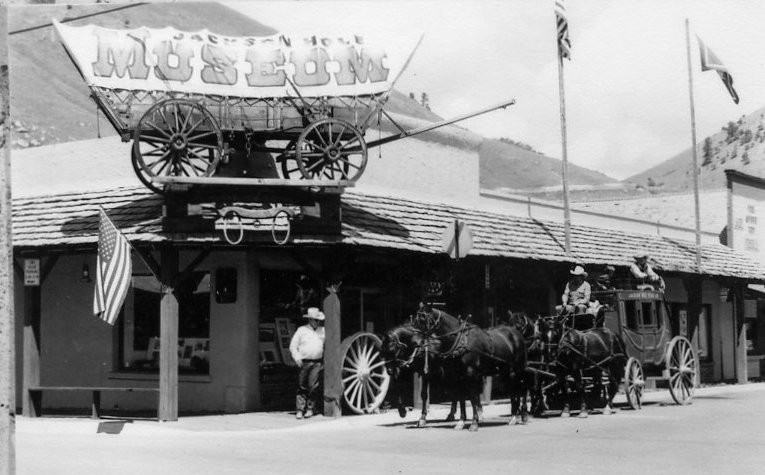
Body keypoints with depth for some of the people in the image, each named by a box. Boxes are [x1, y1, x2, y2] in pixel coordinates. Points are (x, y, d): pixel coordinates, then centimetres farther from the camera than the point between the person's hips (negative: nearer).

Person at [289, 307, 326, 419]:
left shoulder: (322, 331, 12)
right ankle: (300, 410, 5)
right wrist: (297, 358, -10)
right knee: (302, 386, -1)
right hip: (304, 362, -1)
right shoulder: (301, 330, 3)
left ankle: (310, 408, 4)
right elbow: (293, 346, 4)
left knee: (313, 386, -8)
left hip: (317, 362, 1)